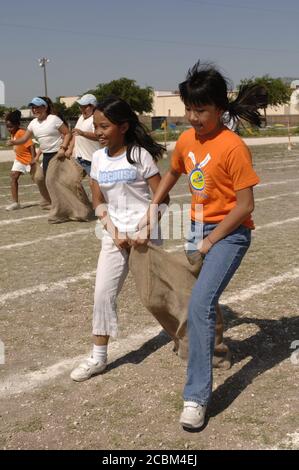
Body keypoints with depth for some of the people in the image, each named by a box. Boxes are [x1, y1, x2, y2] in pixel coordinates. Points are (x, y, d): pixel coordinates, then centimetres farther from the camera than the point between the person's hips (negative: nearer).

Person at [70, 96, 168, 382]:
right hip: (114, 235, 5)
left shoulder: (140, 155, -11)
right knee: (103, 293, 0)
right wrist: (114, 231, -6)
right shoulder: (98, 158, 4)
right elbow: (98, 202, 7)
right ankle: (98, 357, 10)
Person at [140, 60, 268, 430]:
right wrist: (152, 208, 14)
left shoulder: (232, 146, -19)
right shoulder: (186, 140, 1)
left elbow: (245, 205, -18)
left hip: (229, 233, -7)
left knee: (200, 303, -22)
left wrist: (210, 241, -15)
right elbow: (173, 172, 22)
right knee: (199, 302, 21)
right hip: (198, 228, 8)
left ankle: (196, 397, -16)